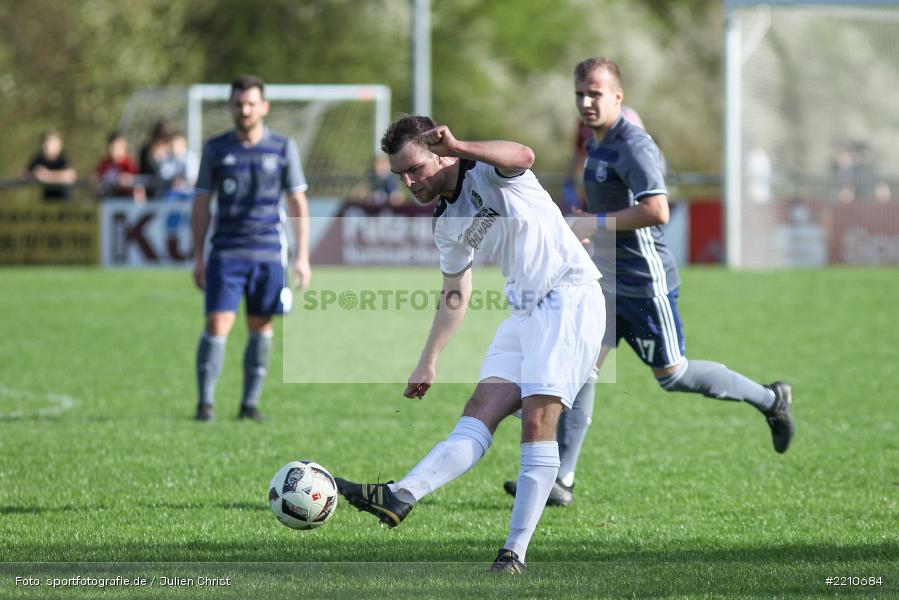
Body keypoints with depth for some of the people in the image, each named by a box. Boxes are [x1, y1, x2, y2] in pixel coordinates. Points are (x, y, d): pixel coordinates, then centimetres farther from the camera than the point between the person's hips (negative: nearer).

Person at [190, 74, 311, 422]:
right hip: (226, 253, -1)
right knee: (217, 326, -9)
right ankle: (205, 403, -2)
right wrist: (198, 257, 3)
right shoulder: (215, 149, 5)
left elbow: (298, 204, 6)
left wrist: (302, 257, 1)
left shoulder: (283, 148, 4)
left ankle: (250, 403, 14)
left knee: (261, 328, 5)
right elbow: (201, 204, 8)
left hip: (268, 254, 1)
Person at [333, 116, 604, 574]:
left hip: (570, 298, -8)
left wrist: (459, 148, -47)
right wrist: (428, 362, 24)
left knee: (536, 421, -16)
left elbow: (523, 156, -33)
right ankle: (398, 497, -24)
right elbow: (455, 296, 25)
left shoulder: (486, 171, -8)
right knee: (479, 415, -7)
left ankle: (515, 554, -17)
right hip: (524, 310, 8)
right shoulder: (447, 224, 14)